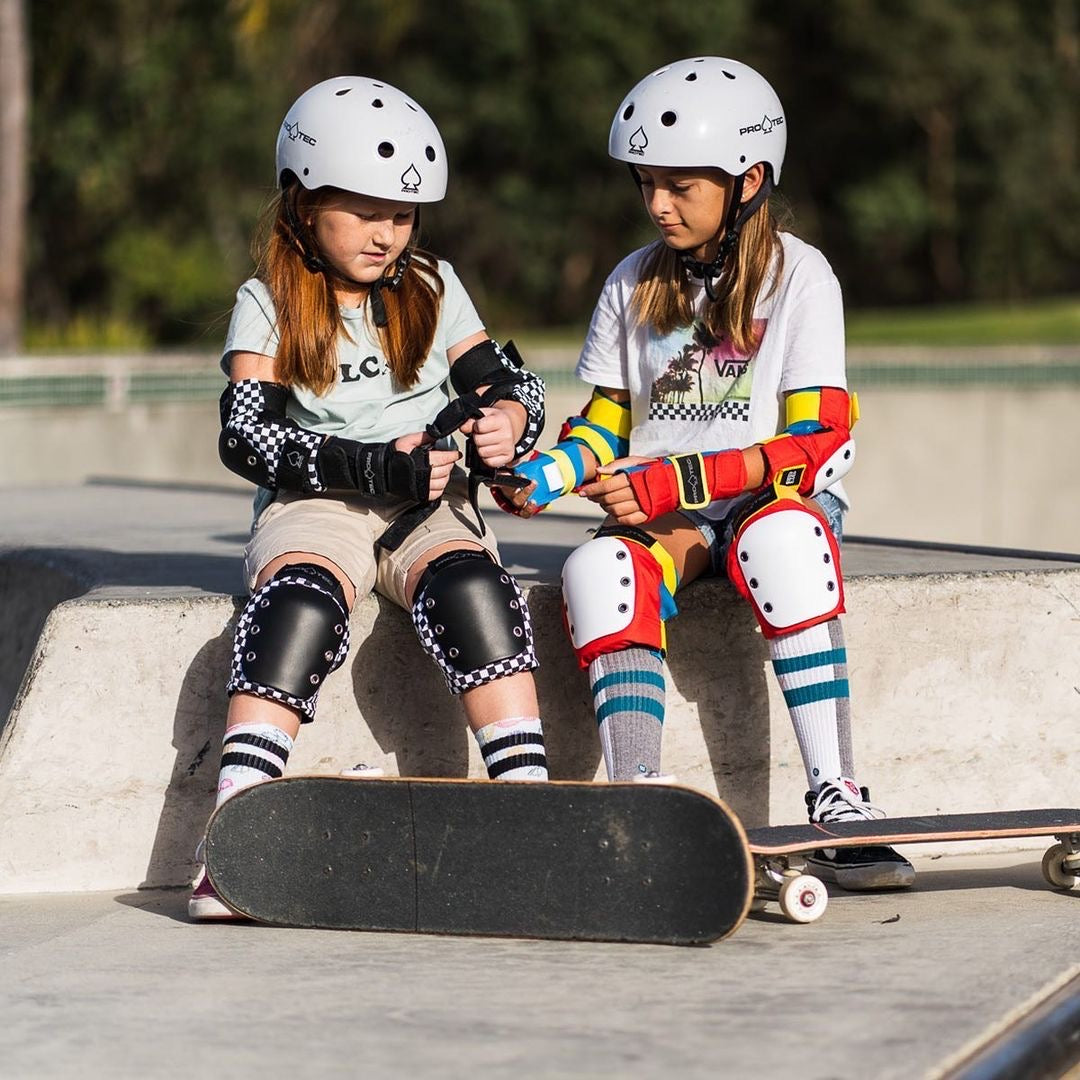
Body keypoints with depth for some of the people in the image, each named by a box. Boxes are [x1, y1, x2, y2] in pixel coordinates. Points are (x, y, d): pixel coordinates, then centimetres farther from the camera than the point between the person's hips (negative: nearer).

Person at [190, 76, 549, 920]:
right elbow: (246, 437, -7)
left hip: (429, 503, 2)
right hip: (314, 508, -2)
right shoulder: (269, 305, 4)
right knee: (300, 605, -34)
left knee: (471, 588, -32)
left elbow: (511, 383, 12)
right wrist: (374, 466, -18)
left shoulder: (433, 288, 14)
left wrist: (505, 422, -14)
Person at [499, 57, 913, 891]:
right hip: (660, 508, 3)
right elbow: (607, 420, 15)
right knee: (602, 571, -31)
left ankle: (836, 800, -38)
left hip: (781, 496, -3)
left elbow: (812, 442, -12)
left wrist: (677, 479, -21)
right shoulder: (632, 286, 10)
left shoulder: (798, 276, -4)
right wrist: (551, 470, -9)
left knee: (780, 539, -39)